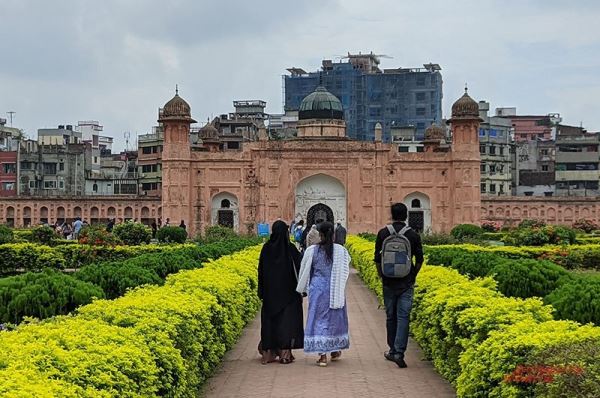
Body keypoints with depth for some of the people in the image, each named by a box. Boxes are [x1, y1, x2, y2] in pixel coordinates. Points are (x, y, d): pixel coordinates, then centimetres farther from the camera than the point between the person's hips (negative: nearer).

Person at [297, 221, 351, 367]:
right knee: (335, 317, 17)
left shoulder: (312, 251, -8)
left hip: (317, 290, -1)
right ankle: (335, 351, 30)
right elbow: (346, 271, -1)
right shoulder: (341, 250, -7)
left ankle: (322, 355, -4)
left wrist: (302, 289, 15)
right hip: (336, 291, 1)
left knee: (319, 319, 3)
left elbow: (304, 272, 2)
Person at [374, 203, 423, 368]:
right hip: (406, 282, -1)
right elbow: (419, 259, 2)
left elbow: (377, 258, 1)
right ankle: (399, 352, -13)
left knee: (390, 316, 12)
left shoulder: (383, 234, -2)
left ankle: (393, 351, 21)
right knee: (403, 317, -2)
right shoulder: (413, 235, -2)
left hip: (389, 281, 1)